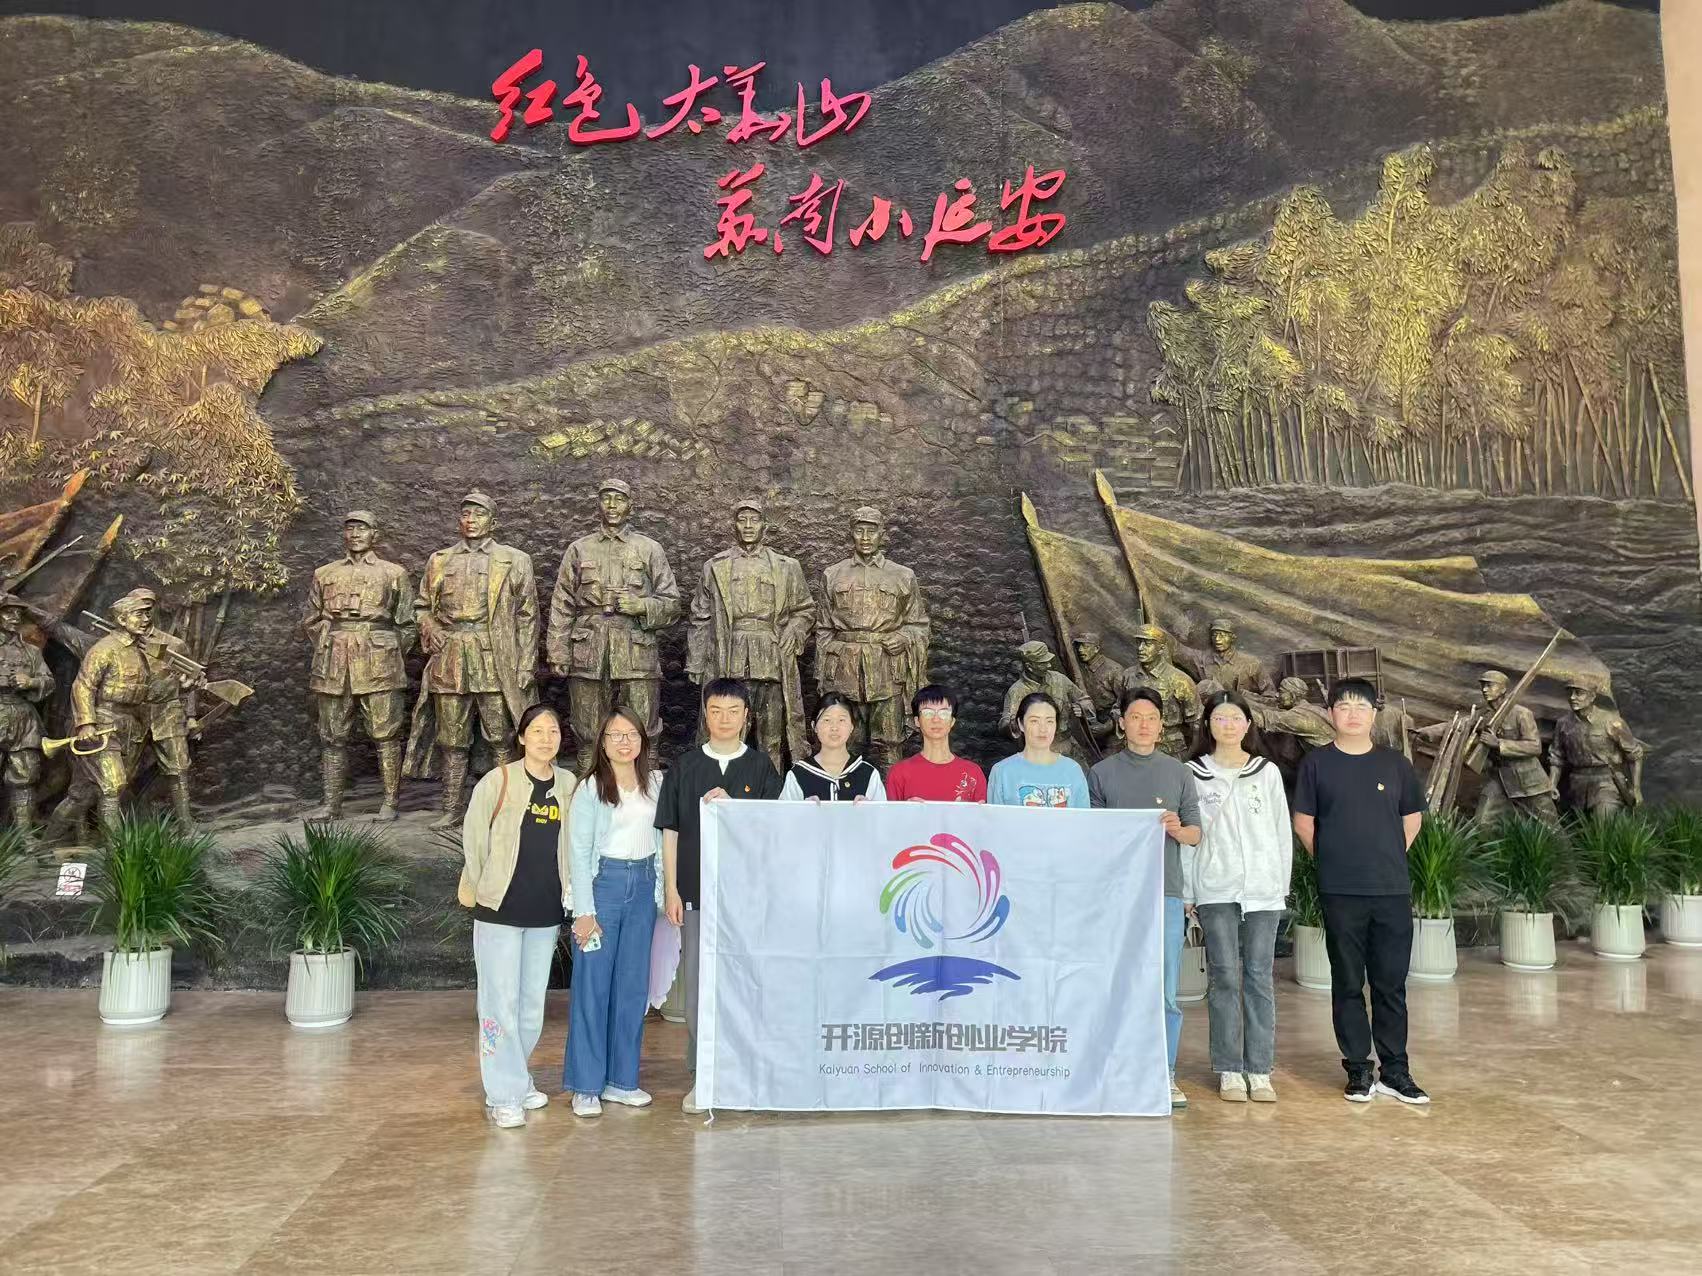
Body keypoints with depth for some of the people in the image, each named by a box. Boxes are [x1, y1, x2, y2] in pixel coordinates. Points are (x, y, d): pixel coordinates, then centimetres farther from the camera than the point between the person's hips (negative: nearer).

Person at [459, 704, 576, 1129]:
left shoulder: (569, 785, 5)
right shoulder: (497, 781, -7)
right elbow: (473, 839, -2)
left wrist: (568, 889, 8)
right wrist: (479, 891, 2)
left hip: (546, 912, 4)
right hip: (500, 910, -4)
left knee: (533, 1002, 13)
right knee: (501, 1002, -1)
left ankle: (517, 1077, 30)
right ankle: (504, 1095, 8)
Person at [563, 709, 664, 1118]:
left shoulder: (655, 782, 6)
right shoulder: (591, 789, -6)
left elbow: (661, 839, 11)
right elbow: (579, 851, -6)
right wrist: (584, 911, -9)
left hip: (643, 885, 4)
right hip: (603, 882, -4)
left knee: (634, 985, 9)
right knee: (593, 987, 0)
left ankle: (622, 1079, 20)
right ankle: (586, 1086, 11)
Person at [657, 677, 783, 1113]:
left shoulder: (761, 767, 5)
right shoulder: (684, 766, 7)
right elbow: (670, 831, 7)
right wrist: (671, 889, 0)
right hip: (697, 892, 1)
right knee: (698, 983, 4)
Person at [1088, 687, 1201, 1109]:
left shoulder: (1178, 772, 11)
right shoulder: (1102, 773, 8)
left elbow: (1196, 833, 10)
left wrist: (1177, 829, -10)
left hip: (1166, 892, 1)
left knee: (1165, 992, 0)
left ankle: (1165, 1075, 10)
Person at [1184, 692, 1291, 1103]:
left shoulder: (1268, 772, 10)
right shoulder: (1193, 774, 4)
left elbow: (1282, 832, 12)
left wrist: (1282, 884, 6)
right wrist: (1187, 893, -1)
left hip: (1263, 889, 2)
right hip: (1215, 890, -1)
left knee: (1259, 977, 3)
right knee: (1225, 977, 0)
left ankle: (1260, 1071, 10)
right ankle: (1230, 1071, 9)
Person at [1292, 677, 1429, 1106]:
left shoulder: (1394, 764, 6)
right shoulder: (1317, 763, 0)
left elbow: (1413, 817, 16)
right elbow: (1303, 822, 6)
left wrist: (1390, 857, 10)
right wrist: (1332, 860, 7)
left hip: (1392, 890, 2)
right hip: (1340, 893, -1)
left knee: (1391, 983, 7)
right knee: (1348, 984, 5)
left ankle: (1394, 1070, 18)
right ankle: (1358, 1070, 15)